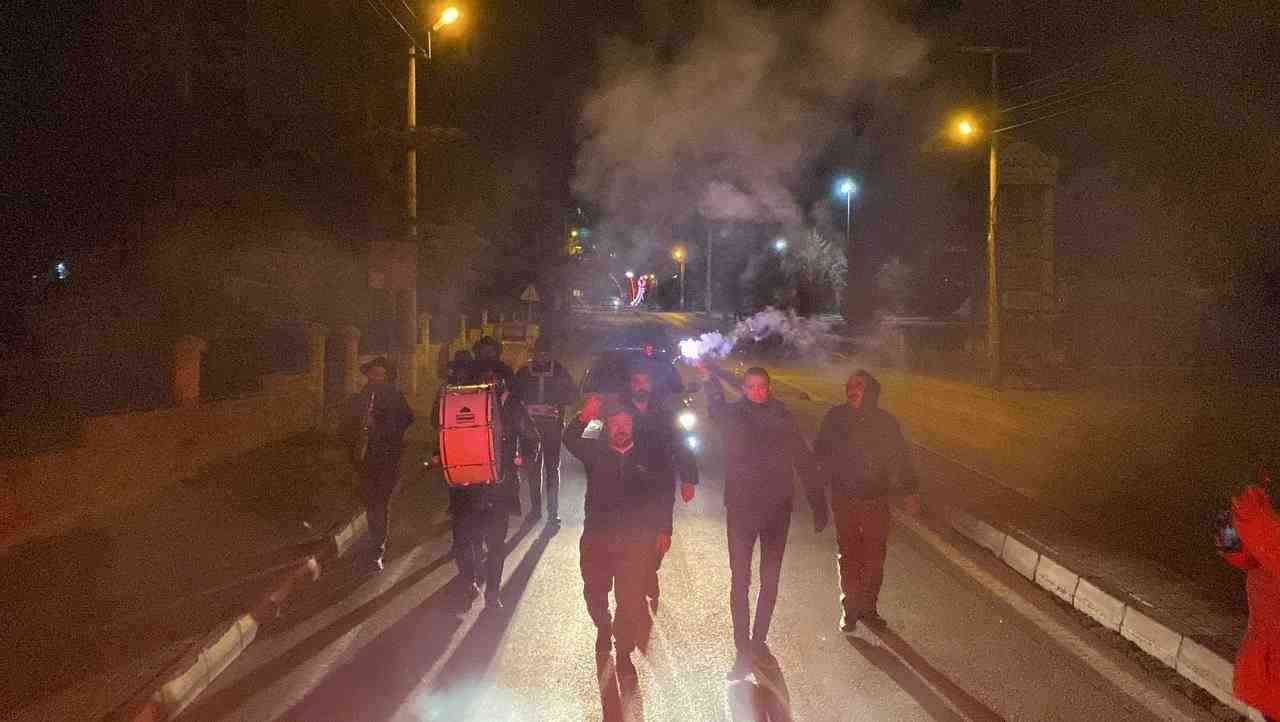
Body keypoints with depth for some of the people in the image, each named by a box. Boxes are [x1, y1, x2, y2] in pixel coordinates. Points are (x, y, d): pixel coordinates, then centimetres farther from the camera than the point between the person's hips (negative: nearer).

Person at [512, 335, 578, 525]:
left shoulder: (559, 370, 2)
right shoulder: (524, 372, 5)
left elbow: (572, 393, 7)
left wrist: (558, 405, -10)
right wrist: (525, 408, -8)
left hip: (553, 425, -2)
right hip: (531, 425, 2)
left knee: (552, 467, -2)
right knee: (533, 467, 6)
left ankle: (553, 511, 2)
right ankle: (535, 508, 16)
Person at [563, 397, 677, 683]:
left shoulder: (651, 452, 0)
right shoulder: (595, 451, 2)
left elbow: (665, 491, 2)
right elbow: (570, 441, -17)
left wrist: (664, 529, -5)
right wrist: (584, 418, -36)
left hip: (636, 539, -2)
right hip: (597, 536, 2)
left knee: (631, 598, -2)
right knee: (594, 593, 13)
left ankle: (624, 654, 16)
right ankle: (604, 630, 44)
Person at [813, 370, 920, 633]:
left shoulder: (885, 421, -4)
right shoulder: (836, 418, -5)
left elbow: (900, 457, 4)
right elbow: (821, 454, 3)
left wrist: (910, 492, 2)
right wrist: (819, 491, 1)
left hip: (877, 500, 0)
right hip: (845, 500, 0)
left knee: (874, 558, 6)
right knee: (848, 557, 7)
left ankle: (868, 607, 22)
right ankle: (849, 608, 20)